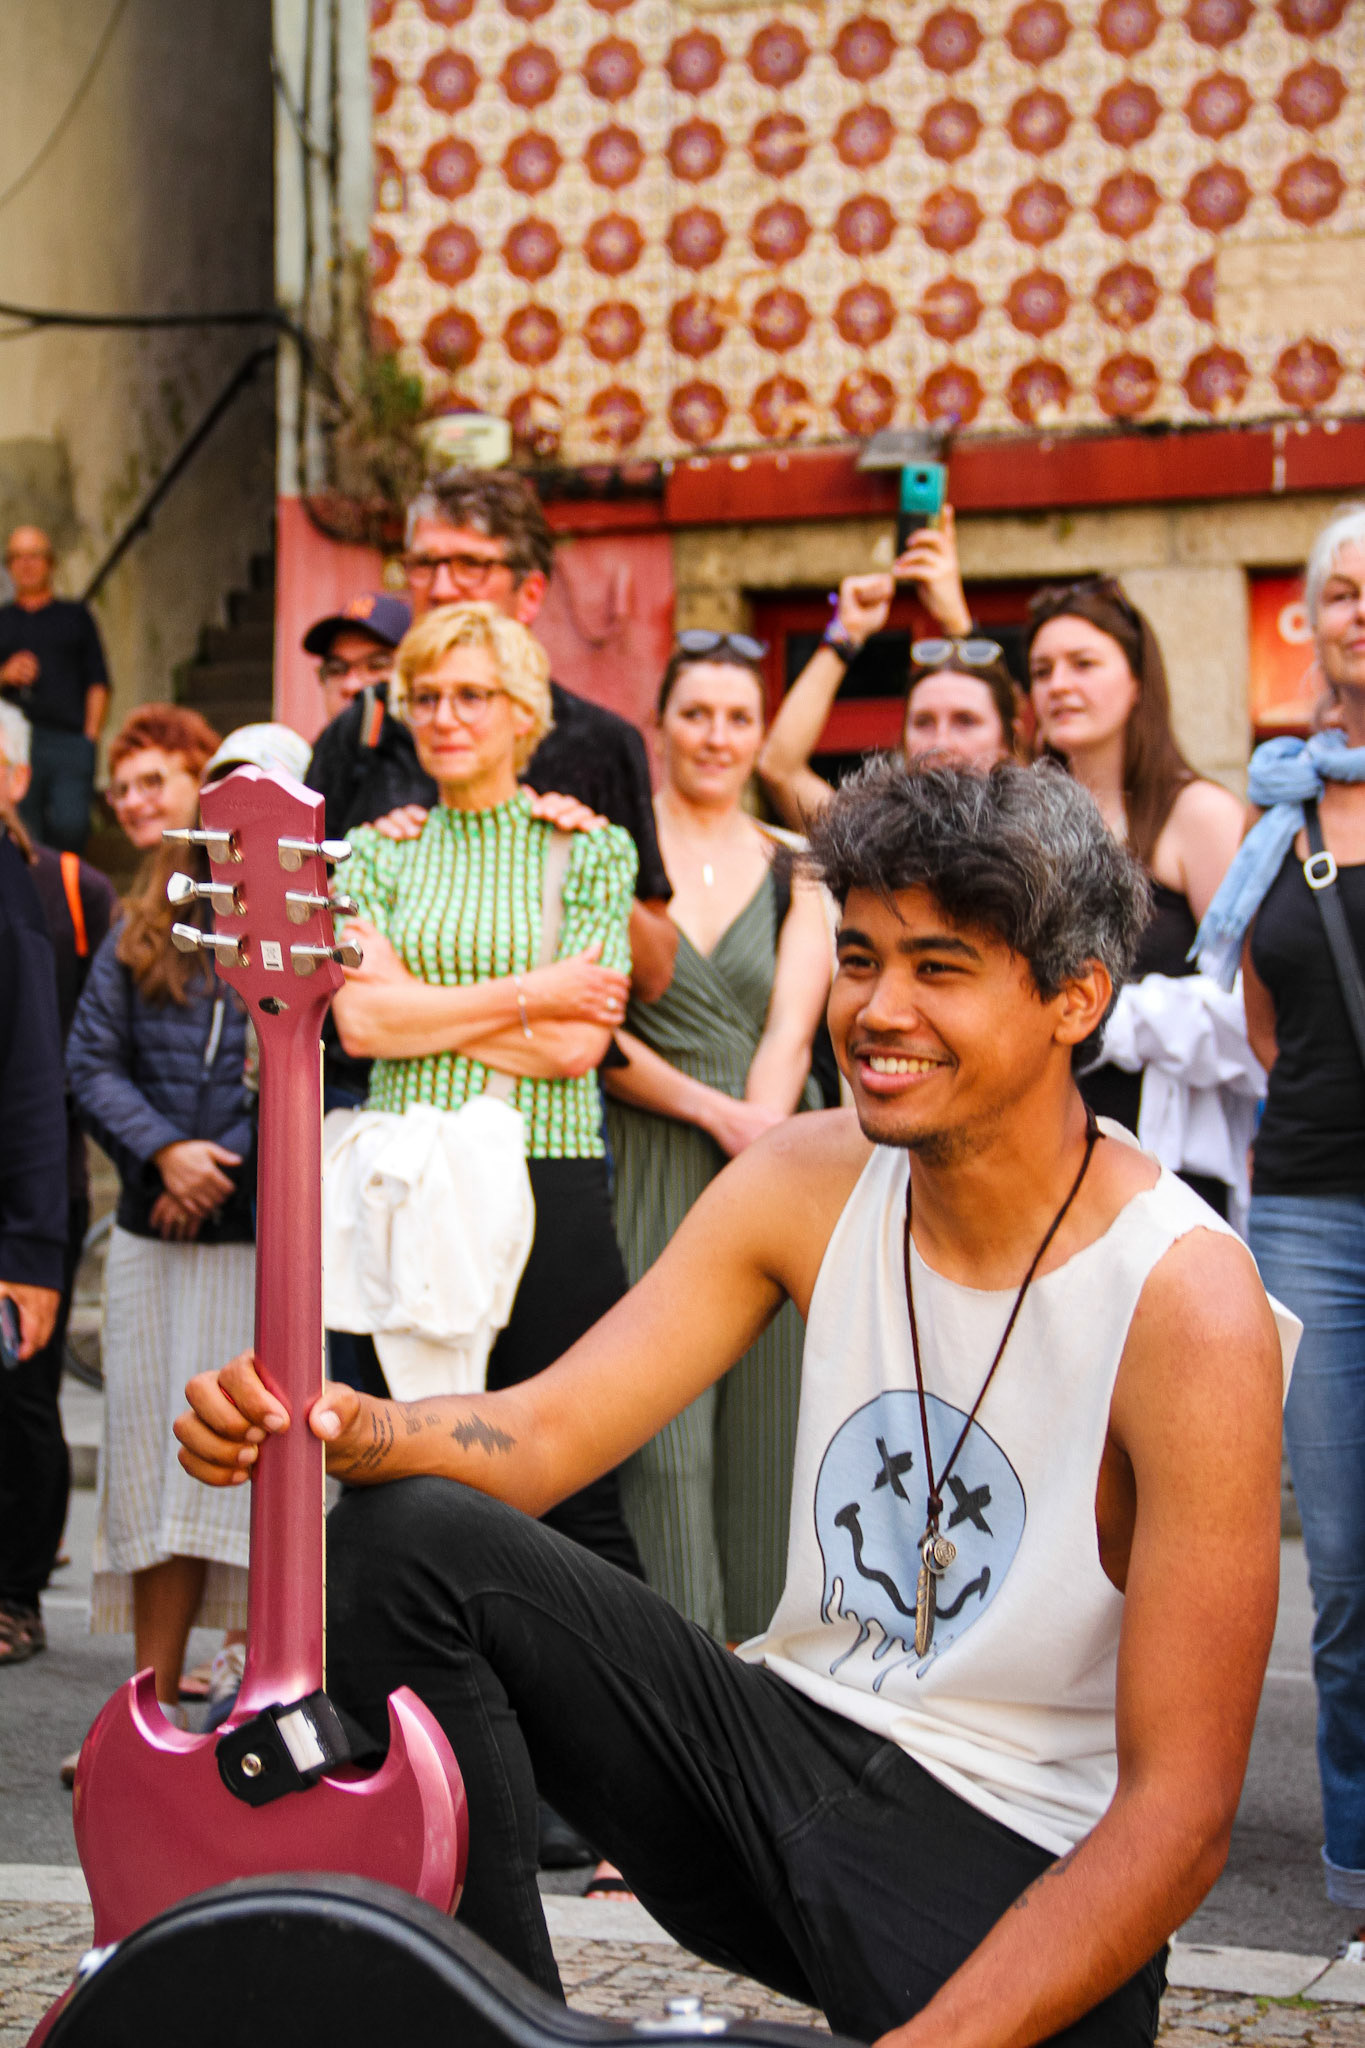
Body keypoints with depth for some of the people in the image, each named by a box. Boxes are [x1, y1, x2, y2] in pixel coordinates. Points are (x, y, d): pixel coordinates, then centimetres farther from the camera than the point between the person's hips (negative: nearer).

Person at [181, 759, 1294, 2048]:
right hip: (784, 1741, 6)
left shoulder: (1185, 1302, -20)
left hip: (1019, 1867, -6)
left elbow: (1180, 1816, -21)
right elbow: (550, 1430, 0)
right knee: (407, 1537, -9)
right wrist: (354, 1429, -23)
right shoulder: (811, 1183, -1)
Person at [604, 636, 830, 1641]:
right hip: (645, 1170, -3)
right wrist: (714, 1113, -12)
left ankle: (754, 1648, 12)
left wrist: (757, 1148, -13)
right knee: (662, 1438, -7)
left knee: (762, 1433, 3)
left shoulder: (794, 871, 12)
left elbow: (790, 1032, 3)